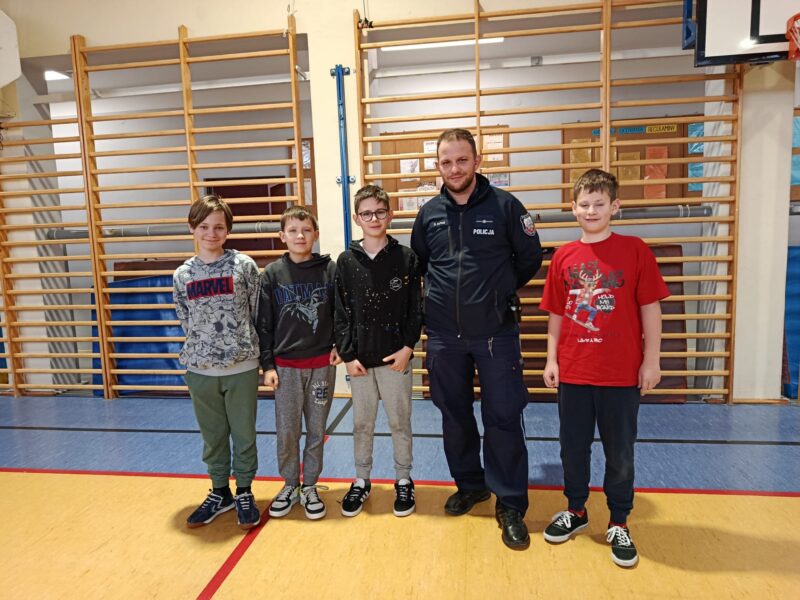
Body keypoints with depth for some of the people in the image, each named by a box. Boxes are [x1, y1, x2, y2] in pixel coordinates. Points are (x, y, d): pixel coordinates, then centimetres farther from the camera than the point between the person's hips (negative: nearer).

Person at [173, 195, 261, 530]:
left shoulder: (244, 265, -5)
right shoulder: (182, 275, 3)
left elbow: (258, 314, -2)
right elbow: (186, 322, 9)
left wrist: (246, 348, 0)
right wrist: (204, 348, 4)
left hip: (242, 368, -2)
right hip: (200, 370, 3)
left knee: (244, 434, 10)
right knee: (213, 436, 16)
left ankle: (244, 493, 28)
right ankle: (219, 493, 33)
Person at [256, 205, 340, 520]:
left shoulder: (329, 269, -3)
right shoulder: (271, 274, -2)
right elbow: (263, 323, 0)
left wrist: (340, 347, -7)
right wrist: (267, 365, -2)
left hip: (322, 364, 0)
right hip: (285, 366, 0)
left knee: (316, 431, 11)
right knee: (286, 432, 8)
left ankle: (310, 486, 27)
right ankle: (290, 485, 29)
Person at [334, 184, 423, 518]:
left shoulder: (405, 258, -2)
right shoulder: (346, 261, 0)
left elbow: (416, 309, -1)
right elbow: (340, 312, 0)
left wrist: (408, 346, -9)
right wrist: (347, 355, -4)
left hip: (395, 356, -1)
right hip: (359, 358, 1)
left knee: (400, 421, 10)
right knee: (362, 423, 13)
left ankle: (403, 481, 29)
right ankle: (361, 481, 31)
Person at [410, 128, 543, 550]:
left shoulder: (505, 205, -4)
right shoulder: (429, 213, 5)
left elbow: (530, 257, 4)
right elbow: (417, 263, 18)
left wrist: (500, 292, 6)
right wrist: (444, 294, 10)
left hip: (496, 333, -3)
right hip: (444, 335, 4)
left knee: (503, 419, 1)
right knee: (454, 415, 14)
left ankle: (510, 506, 16)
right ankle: (470, 484, 35)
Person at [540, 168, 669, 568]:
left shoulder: (634, 250, -5)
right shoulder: (563, 257, 2)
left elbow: (650, 309, -3)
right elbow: (556, 314, 7)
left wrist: (651, 360, -5)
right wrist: (551, 358, 4)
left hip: (622, 373, -2)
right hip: (573, 371, 3)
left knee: (620, 452, 11)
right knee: (573, 447, 15)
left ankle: (619, 524, 30)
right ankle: (576, 511, 36)